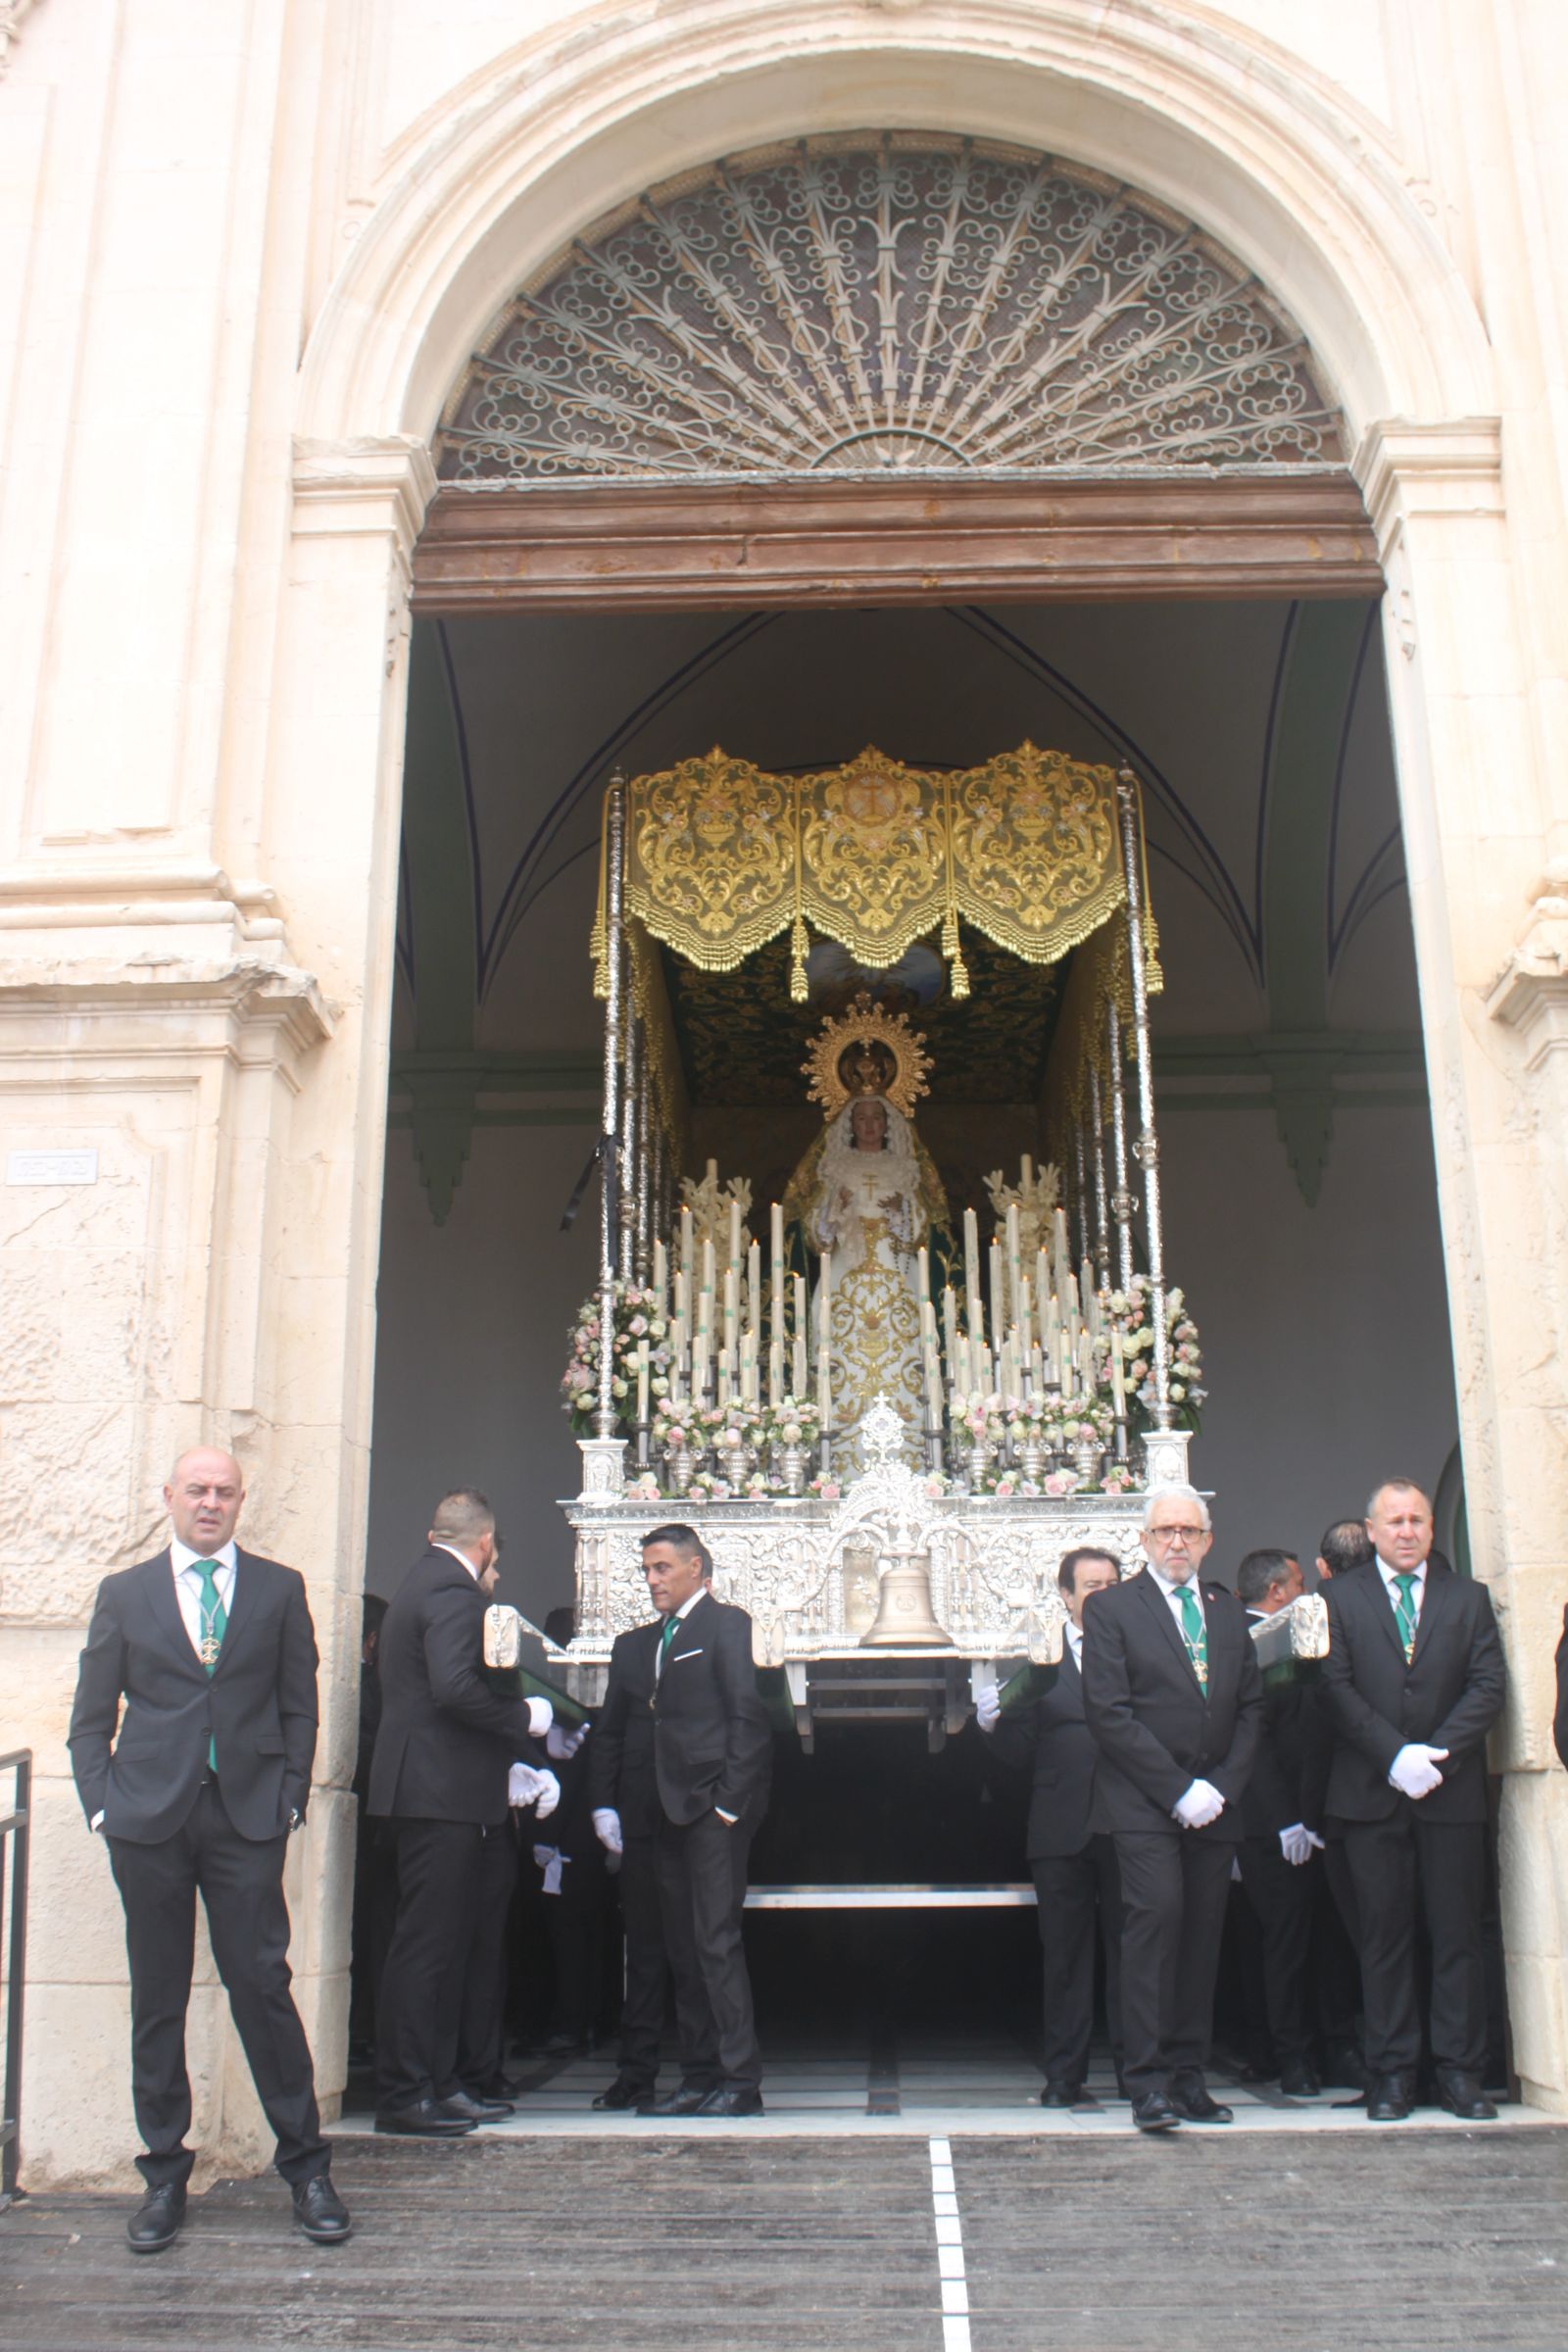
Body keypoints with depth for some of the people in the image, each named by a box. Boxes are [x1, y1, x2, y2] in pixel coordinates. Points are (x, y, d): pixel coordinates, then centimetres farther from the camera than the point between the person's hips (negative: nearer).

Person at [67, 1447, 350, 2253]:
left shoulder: (279, 1589, 8)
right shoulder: (124, 1593, 9)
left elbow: (298, 1705, 8)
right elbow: (91, 1717, 10)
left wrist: (289, 1800, 0)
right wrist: (101, 1806, -1)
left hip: (247, 1817, -1)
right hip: (149, 1820, 1)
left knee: (263, 1988, -2)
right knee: (156, 1999, 7)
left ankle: (305, 2168, 12)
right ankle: (164, 2176, 21)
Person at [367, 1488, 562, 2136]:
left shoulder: (423, 1582, 18)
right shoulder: (454, 1592, -13)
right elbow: (455, 1689, -26)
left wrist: (511, 1765, 17)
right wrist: (525, 1717, -11)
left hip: (427, 1790, 10)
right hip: (441, 1795, -10)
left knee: (448, 1943, 14)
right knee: (428, 1945, -4)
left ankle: (438, 2083, 21)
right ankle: (404, 2097, 3)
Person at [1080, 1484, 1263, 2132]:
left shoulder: (1228, 1611, 15)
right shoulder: (1111, 1609, -1)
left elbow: (1250, 1706, 14)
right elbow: (1108, 1713, -8)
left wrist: (1222, 1786, -1)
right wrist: (1179, 1788, -12)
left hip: (1213, 1804, 5)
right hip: (1143, 1803, -5)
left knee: (1202, 1935, 4)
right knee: (1157, 1915, -15)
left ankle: (1188, 2079, 13)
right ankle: (1148, 2082, -8)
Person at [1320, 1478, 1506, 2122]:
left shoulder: (1469, 1597, 10)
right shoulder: (1340, 1598, 6)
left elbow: (1489, 1686, 2)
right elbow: (1337, 1688, -2)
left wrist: (1436, 1753, -11)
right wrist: (1394, 1754, -13)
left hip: (1452, 1793, 1)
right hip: (1372, 1793, -1)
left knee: (1457, 1931, 3)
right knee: (1384, 1935, 3)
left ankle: (1459, 2069, 12)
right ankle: (1392, 2070, 10)